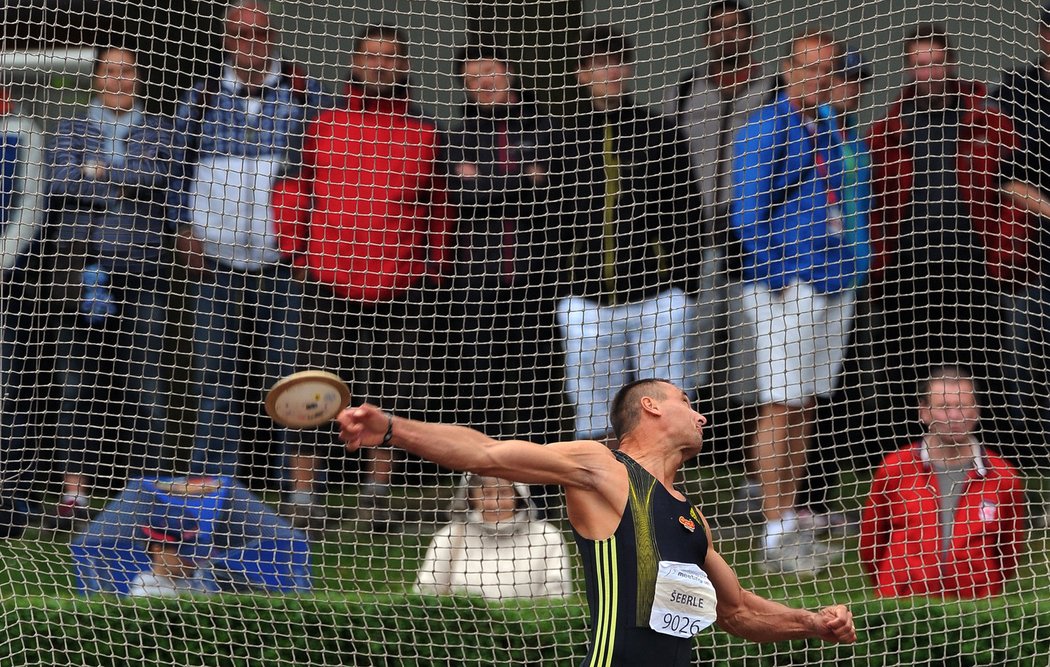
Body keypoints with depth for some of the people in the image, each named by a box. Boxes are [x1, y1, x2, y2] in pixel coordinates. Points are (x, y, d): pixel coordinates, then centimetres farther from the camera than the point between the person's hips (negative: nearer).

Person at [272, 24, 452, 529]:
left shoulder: (425, 137, 9)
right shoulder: (322, 129, 6)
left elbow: (438, 210, 14)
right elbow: (290, 191, 12)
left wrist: (432, 271, 7)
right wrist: (296, 251, 2)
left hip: (401, 291, 1)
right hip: (328, 287, -1)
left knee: (391, 396, 3)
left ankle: (377, 495, 13)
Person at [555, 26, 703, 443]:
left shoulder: (660, 134, 6)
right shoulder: (568, 140, 9)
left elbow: (687, 215, 4)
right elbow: (554, 222, 9)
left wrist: (682, 283, -4)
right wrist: (563, 290, 2)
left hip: (657, 299, -1)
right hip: (586, 304, 1)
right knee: (595, 422, 2)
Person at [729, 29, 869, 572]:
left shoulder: (830, 128, 15)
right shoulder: (765, 127, -8)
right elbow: (747, 211, -12)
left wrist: (848, 268, 16)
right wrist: (775, 278, -15)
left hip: (832, 283, 8)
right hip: (784, 285, -8)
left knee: (805, 406, 11)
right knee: (780, 406, -8)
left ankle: (789, 523, 17)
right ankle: (775, 536, -7)